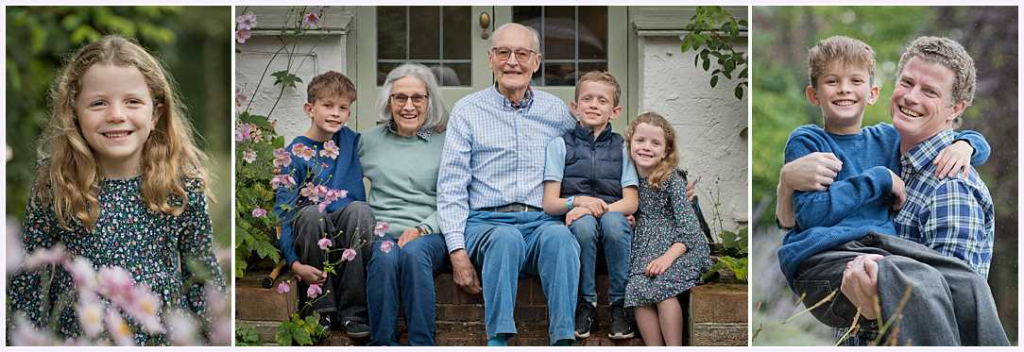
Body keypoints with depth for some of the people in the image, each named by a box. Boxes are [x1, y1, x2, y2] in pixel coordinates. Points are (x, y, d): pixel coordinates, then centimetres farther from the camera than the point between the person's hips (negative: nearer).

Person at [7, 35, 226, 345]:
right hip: (76, 335, 0)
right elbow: (27, 286, -4)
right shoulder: (52, 191, -12)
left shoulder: (183, 188, -10)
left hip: (167, 336, 1)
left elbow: (204, 277, -1)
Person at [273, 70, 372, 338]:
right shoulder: (296, 153, -2)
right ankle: (321, 309, -22)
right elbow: (282, 212, -9)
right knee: (311, 213, -34)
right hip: (313, 238, -2)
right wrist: (294, 263, -21)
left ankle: (354, 311, -27)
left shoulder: (352, 141, 10)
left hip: (350, 237, 2)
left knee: (359, 208, -29)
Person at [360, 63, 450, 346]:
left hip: (429, 235, -1)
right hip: (380, 232, 1)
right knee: (384, 255, -34)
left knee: (413, 251, -36)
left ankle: (422, 345, -33)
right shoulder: (369, 140, 19)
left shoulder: (445, 142, 11)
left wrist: (422, 229, -12)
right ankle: (382, 345, -31)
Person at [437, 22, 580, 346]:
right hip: (486, 222, -1)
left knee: (558, 236, -34)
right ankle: (498, 341, -40)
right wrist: (457, 251, -10)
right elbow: (451, 187, 3)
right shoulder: (468, 110, 9)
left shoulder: (557, 111, 16)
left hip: (542, 221, 2)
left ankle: (562, 341, -40)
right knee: (506, 238, -37)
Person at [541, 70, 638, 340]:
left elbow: (631, 203, 2)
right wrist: (577, 201, -19)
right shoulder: (560, 145, 10)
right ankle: (586, 305, -20)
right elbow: (549, 203, 2)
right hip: (575, 226, 0)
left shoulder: (621, 148, 13)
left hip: (612, 216, 1)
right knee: (583, 224, -34)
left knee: (613, 221, -34)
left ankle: (620, 305, -21)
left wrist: (596, 207, -15)